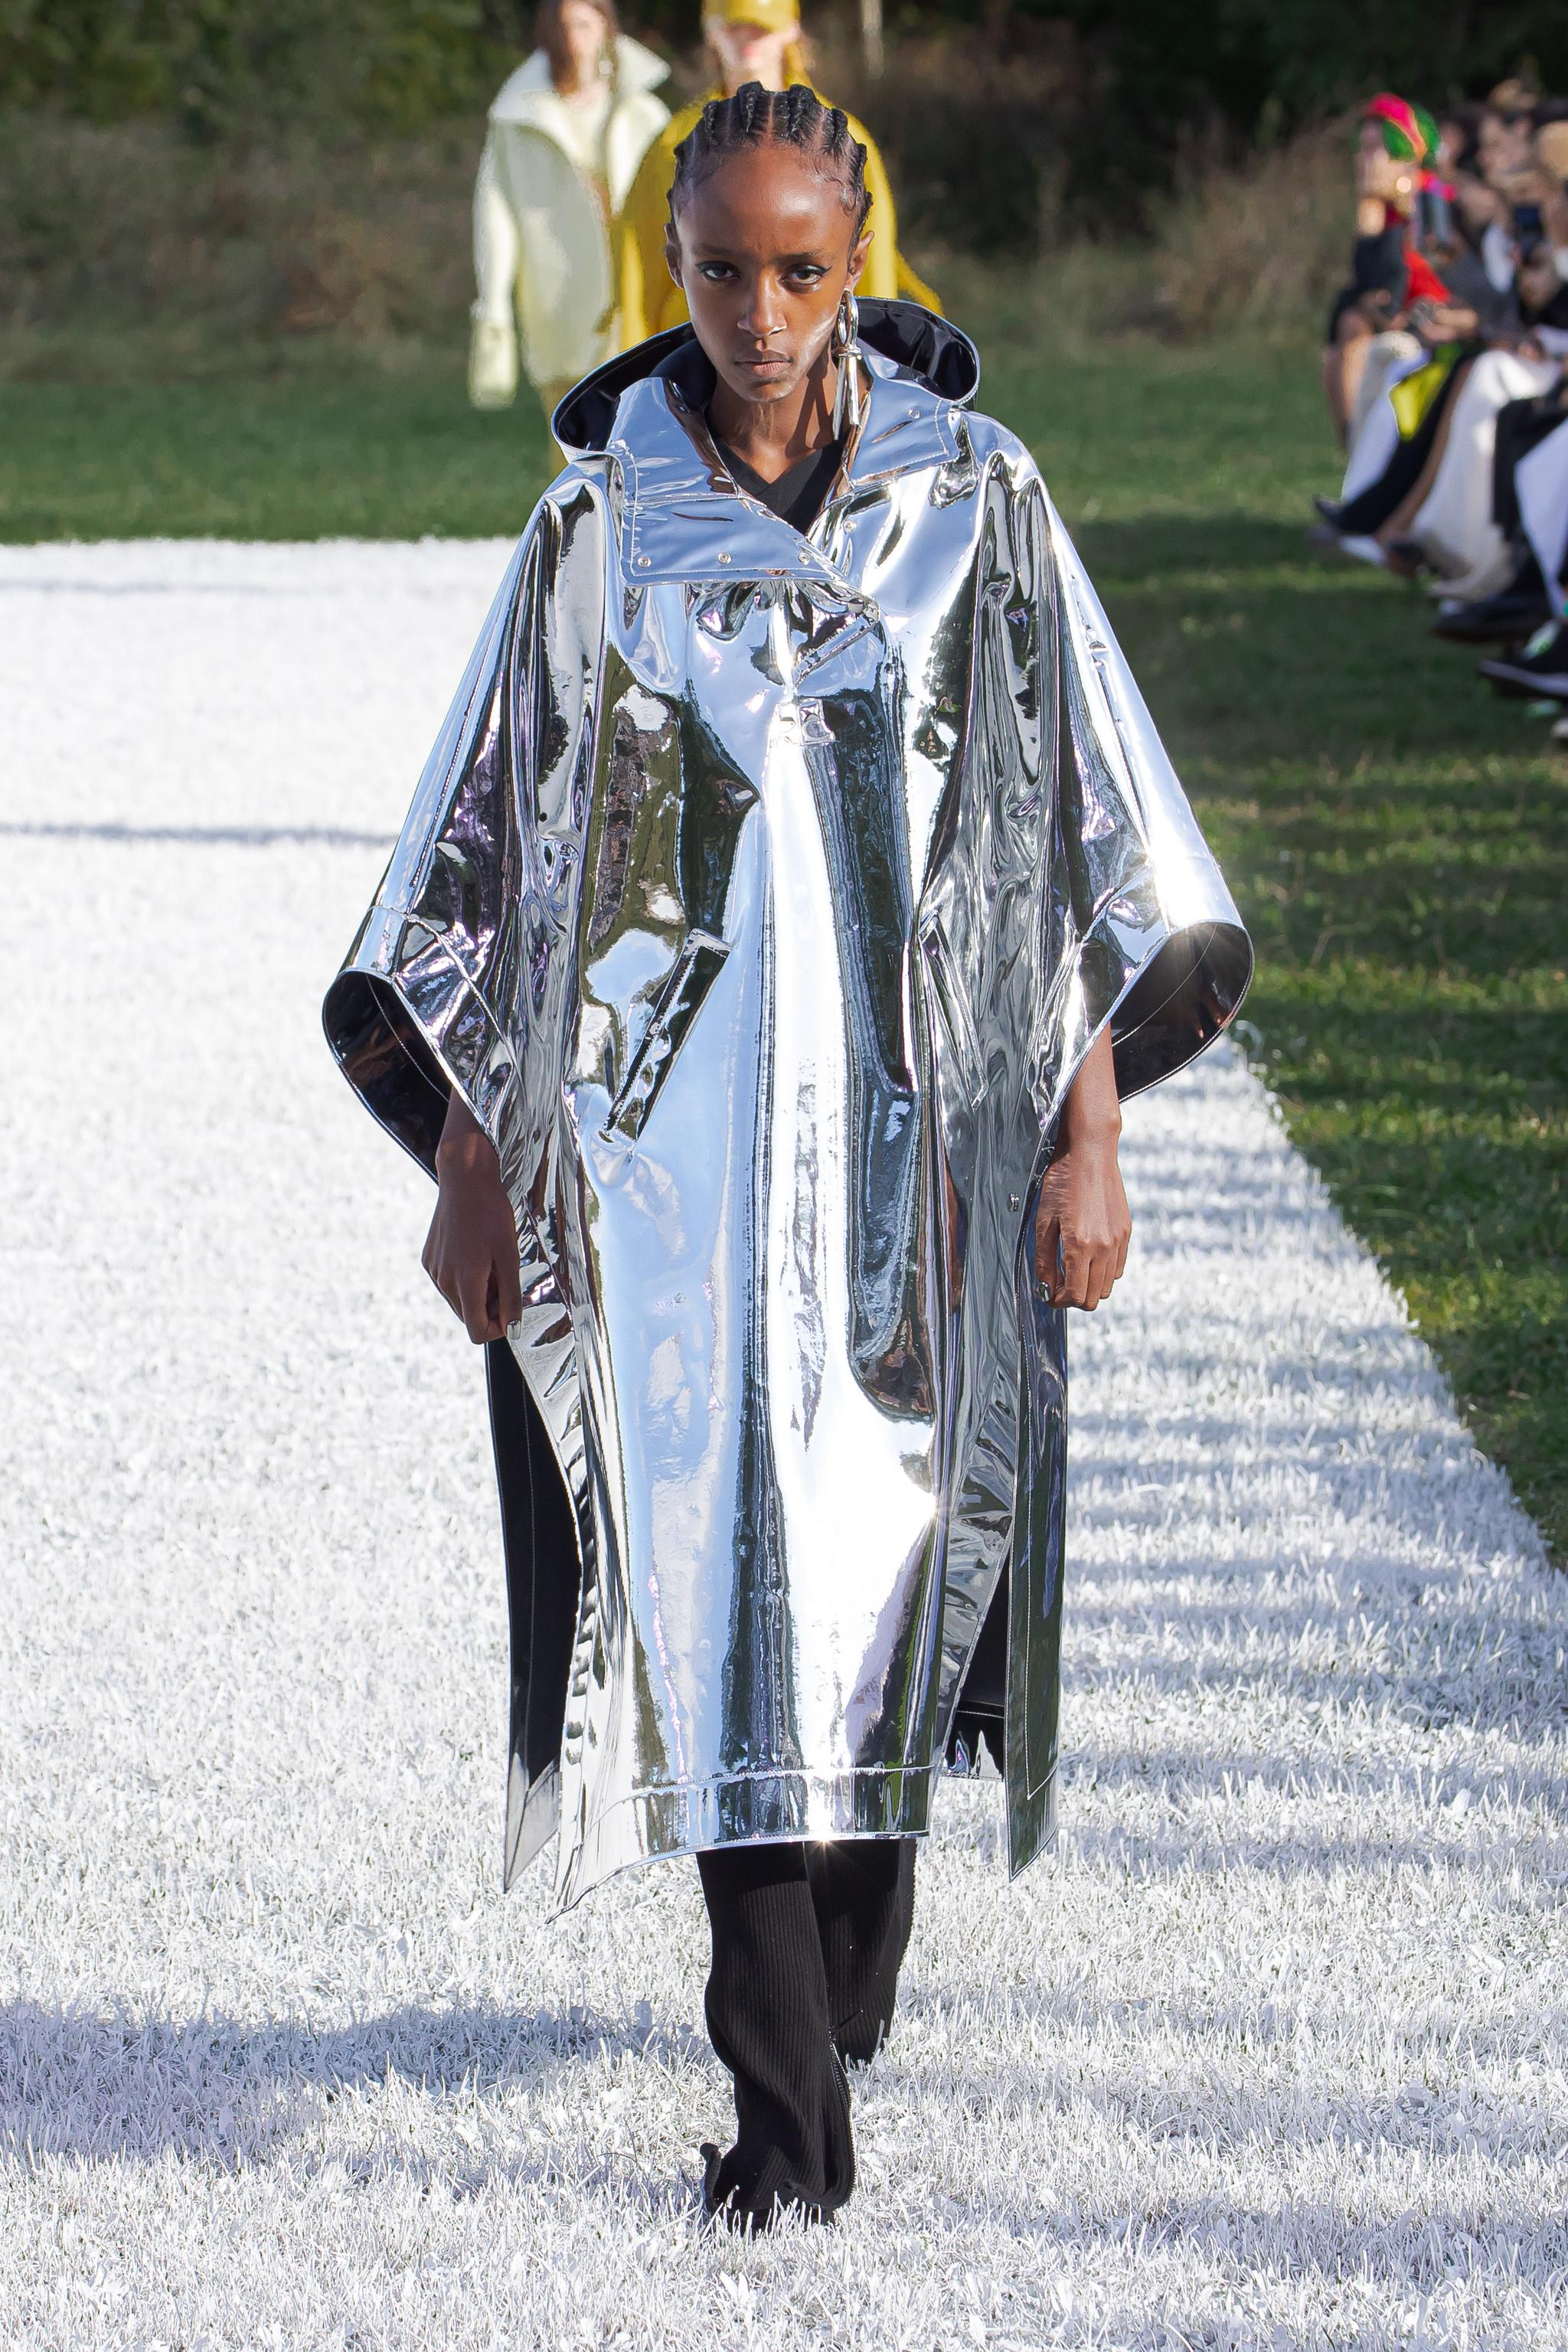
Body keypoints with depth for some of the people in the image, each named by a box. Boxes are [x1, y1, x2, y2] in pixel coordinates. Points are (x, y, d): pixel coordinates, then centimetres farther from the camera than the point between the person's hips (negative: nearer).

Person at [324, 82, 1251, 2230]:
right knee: (720, 1576, -5)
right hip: (669, 1130, 0)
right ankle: (791, 2104, -4)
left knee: (881, 1554, 8)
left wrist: (1089, 1135, -5)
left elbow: (1082, 826, 0)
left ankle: (843, 1974, 34)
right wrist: (470, 1159, 3)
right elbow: (494, 838, 6)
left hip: (917, 1125, 0)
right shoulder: (603, 520, 1)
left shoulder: (975, 502, -1)